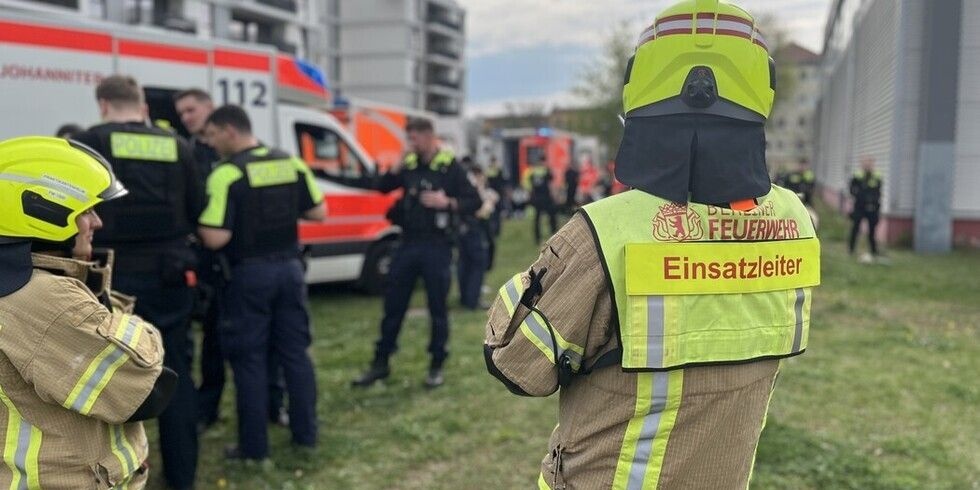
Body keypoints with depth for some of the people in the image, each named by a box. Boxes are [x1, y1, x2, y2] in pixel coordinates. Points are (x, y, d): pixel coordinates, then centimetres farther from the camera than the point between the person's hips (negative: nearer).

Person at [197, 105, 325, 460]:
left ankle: (254, 446, 11)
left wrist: (198, 223, 0)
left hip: (249, 274, -5)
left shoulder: (227, 174, -15)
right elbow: (319, 213, 9)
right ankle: (305, 433, 21)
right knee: (295, 351, 13)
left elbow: (216, 239, -20)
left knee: (249, 359, 4)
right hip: (289, 268, 6)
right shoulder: (292, 163, 4)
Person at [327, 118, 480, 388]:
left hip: (436, 247, -5)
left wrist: (448, 203, -22)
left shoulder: (450, 167, -7)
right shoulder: (408, 165, 7)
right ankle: (381, 363, 22)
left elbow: (474, 202, -7)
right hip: (408, 244, 5)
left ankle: (437, 365, 21)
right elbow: (380, 185, 14)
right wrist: (340, 179, 9)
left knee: (437, 308, 6)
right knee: (393, 305, 10)